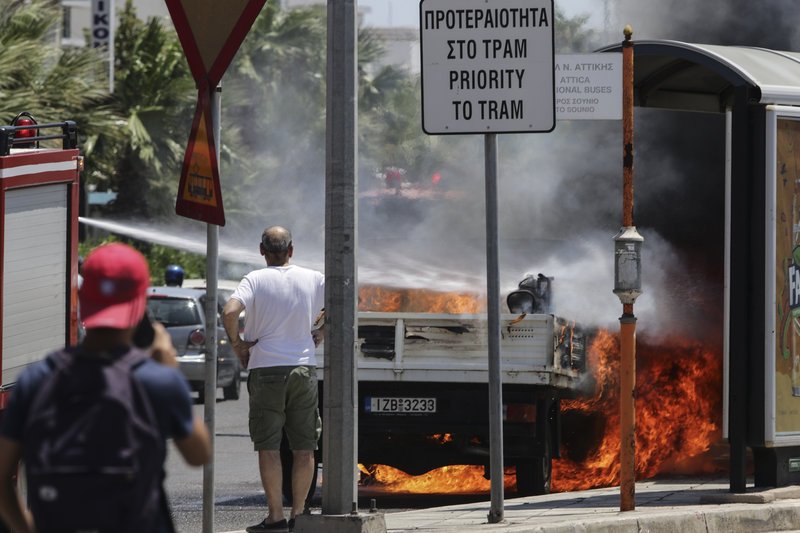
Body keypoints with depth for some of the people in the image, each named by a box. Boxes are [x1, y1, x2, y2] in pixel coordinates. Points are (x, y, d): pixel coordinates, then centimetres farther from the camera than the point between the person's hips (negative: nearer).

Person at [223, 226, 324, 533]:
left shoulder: (255, 280, -6)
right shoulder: (314, 280, 4)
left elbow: (230, 312, -21)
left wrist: (237, 344, -5)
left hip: (266, 369, -3)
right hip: (304, 368, 3)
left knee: (268, 447, 1)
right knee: (303, 448, 9)